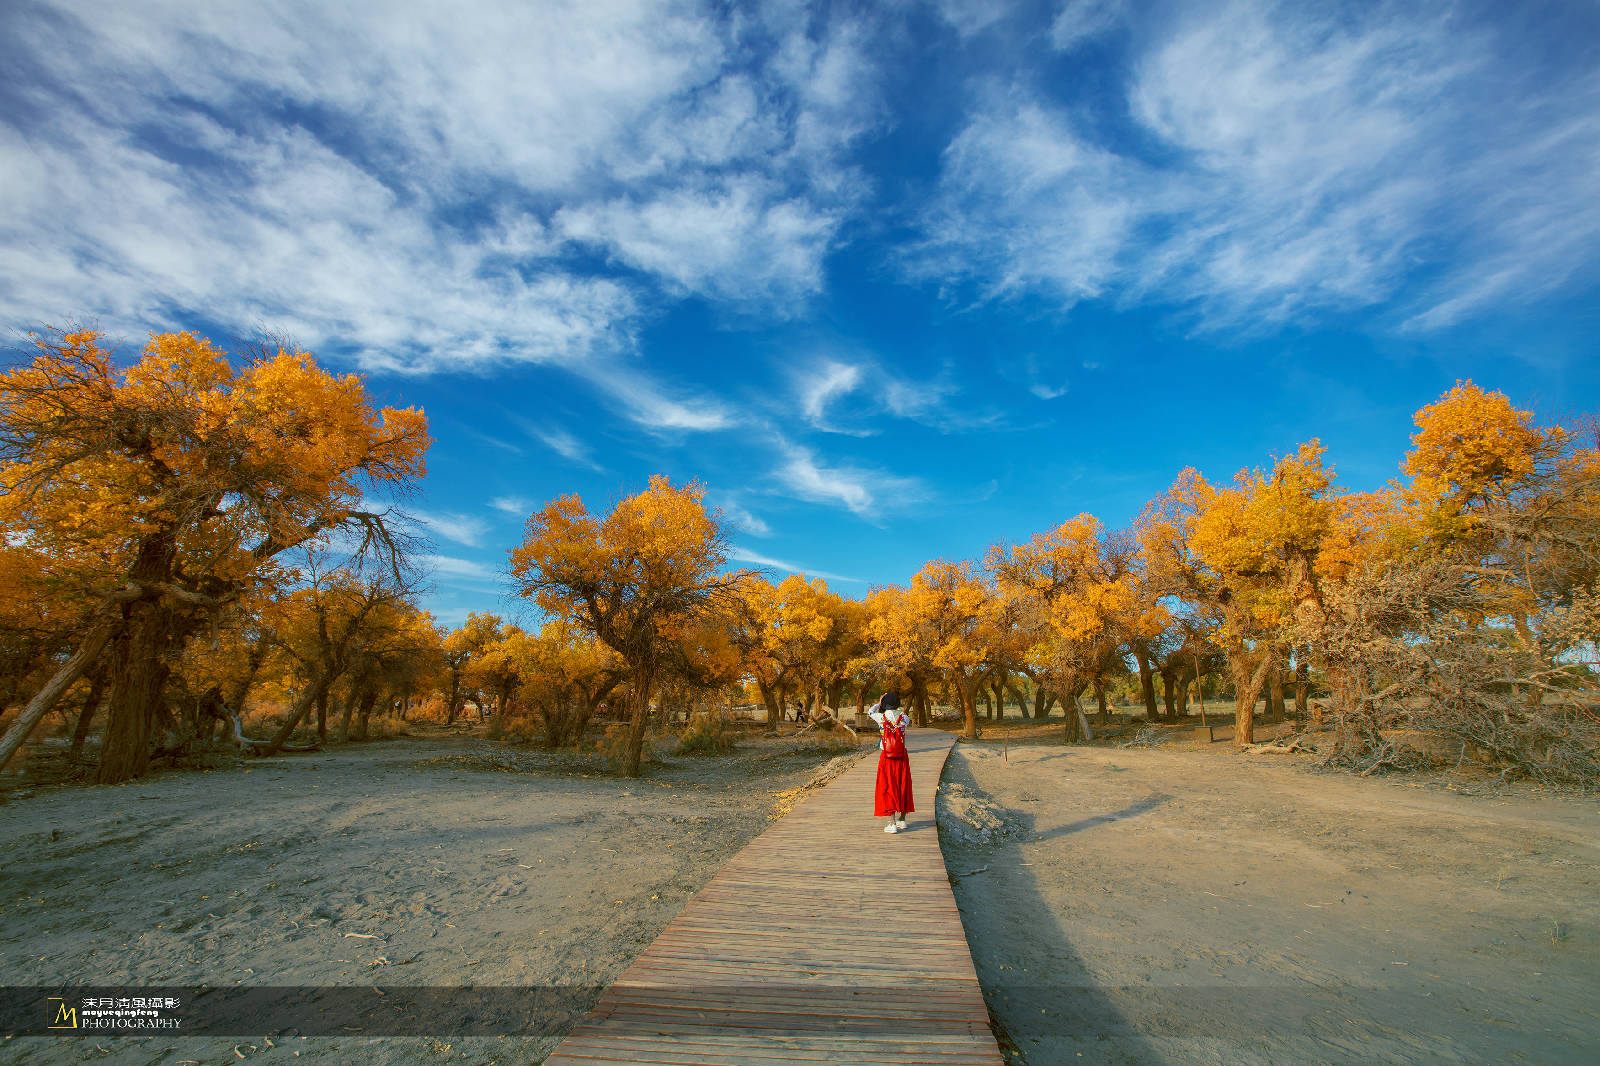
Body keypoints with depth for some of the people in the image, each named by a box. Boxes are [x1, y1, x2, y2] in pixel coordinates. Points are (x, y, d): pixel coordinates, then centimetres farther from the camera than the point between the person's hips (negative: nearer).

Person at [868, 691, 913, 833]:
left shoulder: (882, 718, -10)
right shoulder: (903, 717, -5)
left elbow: (870, 712, 13)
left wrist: (879, 703, 26)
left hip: (887, 758, -3)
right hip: (902, 757, 3)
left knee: (888, 789, 3)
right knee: (902, 787, 16)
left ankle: (892, 824, -1)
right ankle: (902, 820, 28)